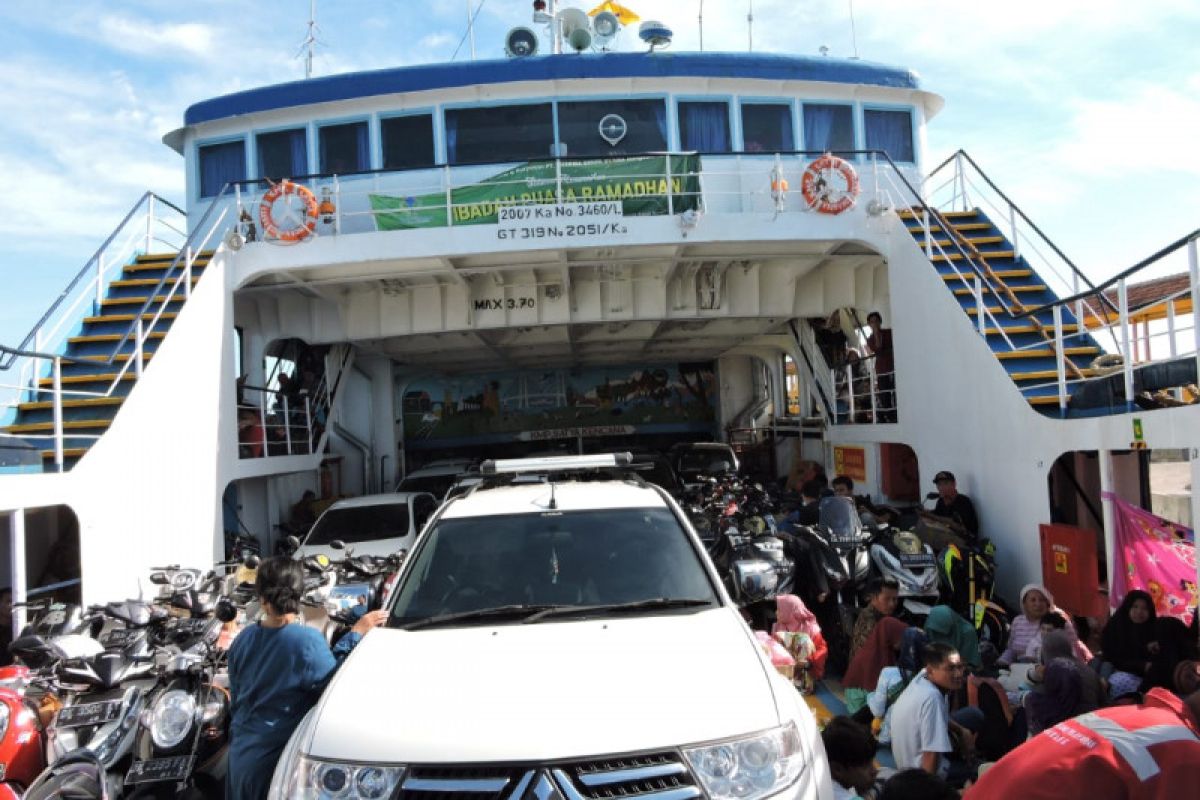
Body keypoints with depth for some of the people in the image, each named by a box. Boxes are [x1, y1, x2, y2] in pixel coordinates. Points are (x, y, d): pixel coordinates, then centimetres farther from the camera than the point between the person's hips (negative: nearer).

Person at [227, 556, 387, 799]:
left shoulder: (242, 640, -1)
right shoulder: (307, 640, -23)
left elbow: (235, 699, 10)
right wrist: (355, 634, -11)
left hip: (240, 753, 6)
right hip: (274, 759, -6)